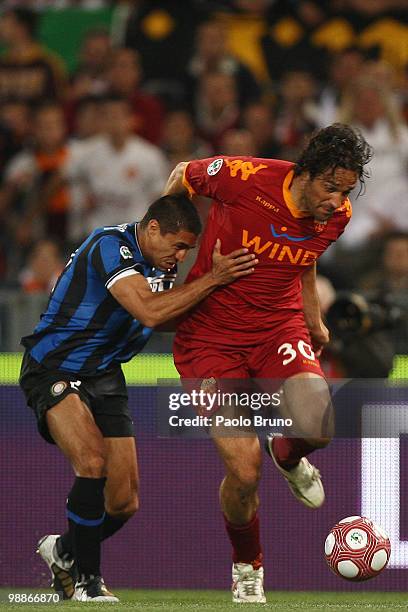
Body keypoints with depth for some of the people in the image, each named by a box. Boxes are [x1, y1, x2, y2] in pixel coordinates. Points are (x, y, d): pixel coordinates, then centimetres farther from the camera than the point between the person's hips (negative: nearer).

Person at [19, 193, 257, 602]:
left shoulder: (160, 263, 6)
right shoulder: (111, 246, -21)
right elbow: (148, 311, -32)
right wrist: (213, 279, -32)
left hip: (105, 376, 8)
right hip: (53, 370, -8)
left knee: (124, 503, 1)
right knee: (93, 462, -30)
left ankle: (63, 551, 30)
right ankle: (86, 581, -16)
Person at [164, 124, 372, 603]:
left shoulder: (336, 216, -6)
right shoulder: (244, 178, -22)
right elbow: (182, 176, -1)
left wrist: (314, 322, 29)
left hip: (280, 328, 3)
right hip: (211, 335, -3)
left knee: (317, 429, -27)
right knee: (244, 473, -14)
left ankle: (288, 456, 15)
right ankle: (247, 566, 19)